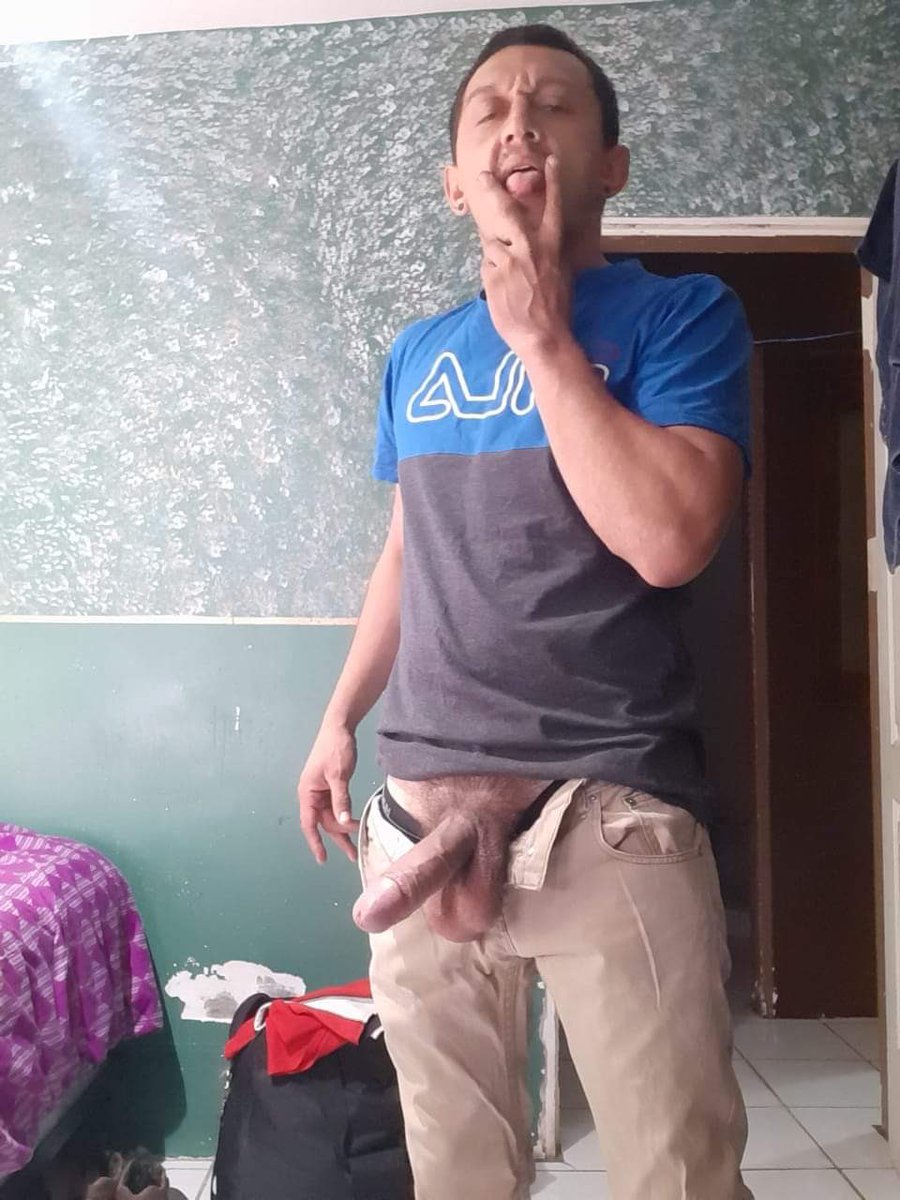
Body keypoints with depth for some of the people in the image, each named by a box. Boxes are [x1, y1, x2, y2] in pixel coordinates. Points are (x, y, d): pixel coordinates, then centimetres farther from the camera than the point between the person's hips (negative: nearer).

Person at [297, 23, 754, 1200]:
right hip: (417, 805, 4)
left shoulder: (683, 314, -3)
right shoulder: (417, 352, 11)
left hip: (611, 814, -4)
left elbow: (667, 540, -19)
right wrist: (339, 719, 16)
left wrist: (540, 325, -12)